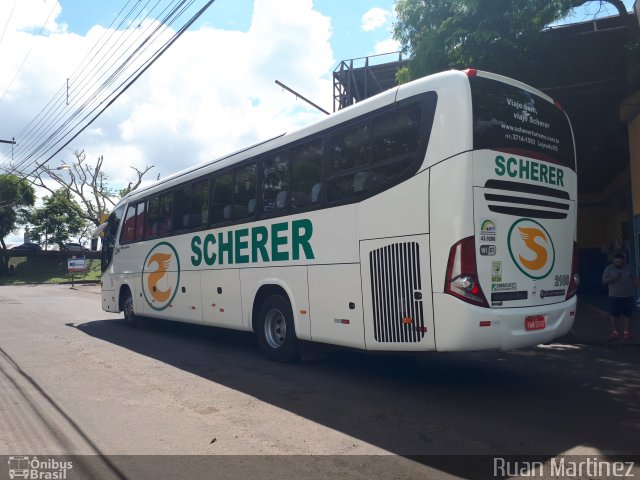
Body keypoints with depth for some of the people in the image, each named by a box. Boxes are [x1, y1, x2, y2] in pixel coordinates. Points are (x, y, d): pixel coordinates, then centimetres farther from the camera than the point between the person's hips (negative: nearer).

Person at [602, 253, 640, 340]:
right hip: (614, 296, -2)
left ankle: (626, 332, 12)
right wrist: (613, 278, -23)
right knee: (614, 315, -3)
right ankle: (615, 333, 4)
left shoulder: (628, 268, 9)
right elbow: (604, 281, -5)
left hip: (628, 296, 2)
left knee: (627, 315, 4)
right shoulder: (609, 268, 1)